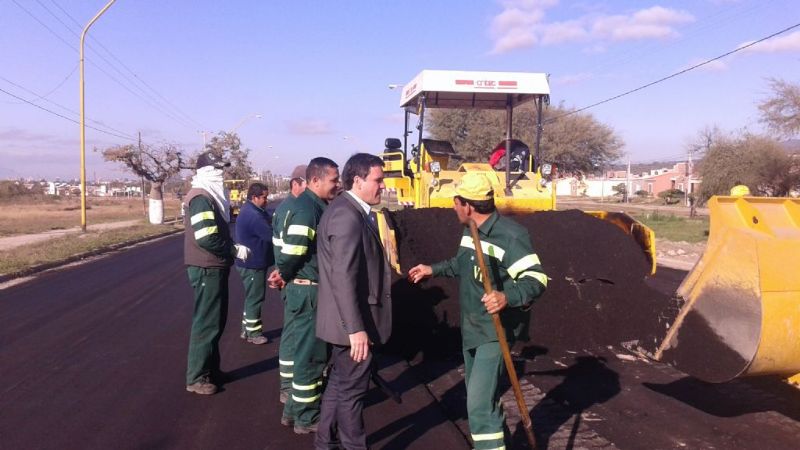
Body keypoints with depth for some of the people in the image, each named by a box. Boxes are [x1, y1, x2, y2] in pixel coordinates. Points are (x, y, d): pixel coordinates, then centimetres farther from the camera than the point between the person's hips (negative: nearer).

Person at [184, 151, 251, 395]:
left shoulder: (211, 197, 14)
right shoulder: (201, 199, -17)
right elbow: (206, 238, -25)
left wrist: (232, 249, 6)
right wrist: (235, 250, -15)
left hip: (214, 268, 10)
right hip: (207, 269, -10)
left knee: (215, 321, 16)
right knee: (206, 323, -3)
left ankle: (211, 369, 27)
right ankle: (196, 378, 6)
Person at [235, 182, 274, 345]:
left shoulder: (250, 211, 12)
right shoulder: (253, 216, -24)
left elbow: (266, 230, 10)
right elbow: (271, 235, -23)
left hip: (250, 263, 11)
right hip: (253, 264, -11)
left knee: (251, 297, 18)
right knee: (255, 298, 0)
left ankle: (247, 329, 27)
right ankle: (253, 333, 10)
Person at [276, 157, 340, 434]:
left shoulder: (316, 205, 12)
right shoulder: (306, 208, -20)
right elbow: (293, 252, -25)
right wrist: (285, 275, -7)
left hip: (313, 288, 10)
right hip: (308, 290, -10)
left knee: (309, 351, 19)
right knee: (311, 354, 2)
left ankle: (294, 409, 31)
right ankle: (306, 418, 16)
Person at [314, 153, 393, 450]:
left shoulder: (350, 211, 11)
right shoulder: (347, 215, -22)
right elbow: (343, 279, -27)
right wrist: (356, 328, -26)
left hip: (350, 320, 11)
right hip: (353, 323, -11)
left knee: (339, 384, 21)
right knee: (352, 389, 4)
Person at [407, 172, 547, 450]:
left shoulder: (510, 235, -23)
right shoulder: (470, 232, 6)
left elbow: (537, 278, -26)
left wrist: (508, 297, -43)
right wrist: (434, 269, 31)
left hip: (495, 332, -9)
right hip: (470, 328, 9)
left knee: (480, 403, -13)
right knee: (479, 396, 22)